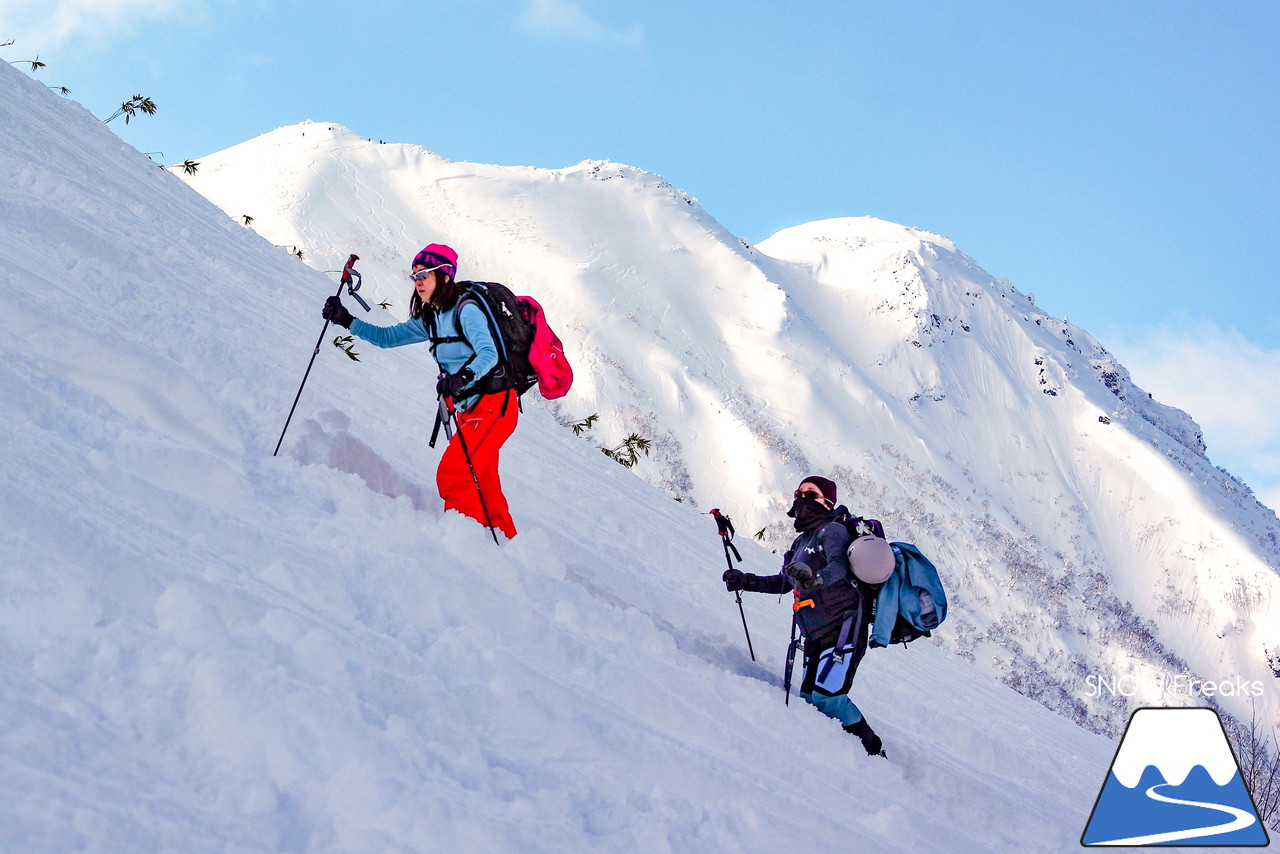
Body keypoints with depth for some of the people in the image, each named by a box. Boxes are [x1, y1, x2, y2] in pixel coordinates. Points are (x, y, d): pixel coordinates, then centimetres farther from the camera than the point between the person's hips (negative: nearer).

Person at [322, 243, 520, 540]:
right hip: (471, 409, 9)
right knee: (481, 487, 12)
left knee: (452, 477, -15)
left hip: (494, 405, -9)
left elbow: (489, 354, -26)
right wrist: (345, 320, 4)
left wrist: (463, 377, -44)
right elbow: (386, 337, 15)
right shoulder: (431, 318, 13)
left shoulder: (466, 309, -13)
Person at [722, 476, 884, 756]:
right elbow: (785, 582, 30)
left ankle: (873, 751, -10)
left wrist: (815, 578, -45)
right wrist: (747, 581, 18)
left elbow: (839, 565, -24)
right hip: (816, 637, 9)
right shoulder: (802, 542, 21)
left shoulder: (832, 530, -4)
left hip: (843, 627, -9)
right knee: (808, 698, 0)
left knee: (826, 695, -21)